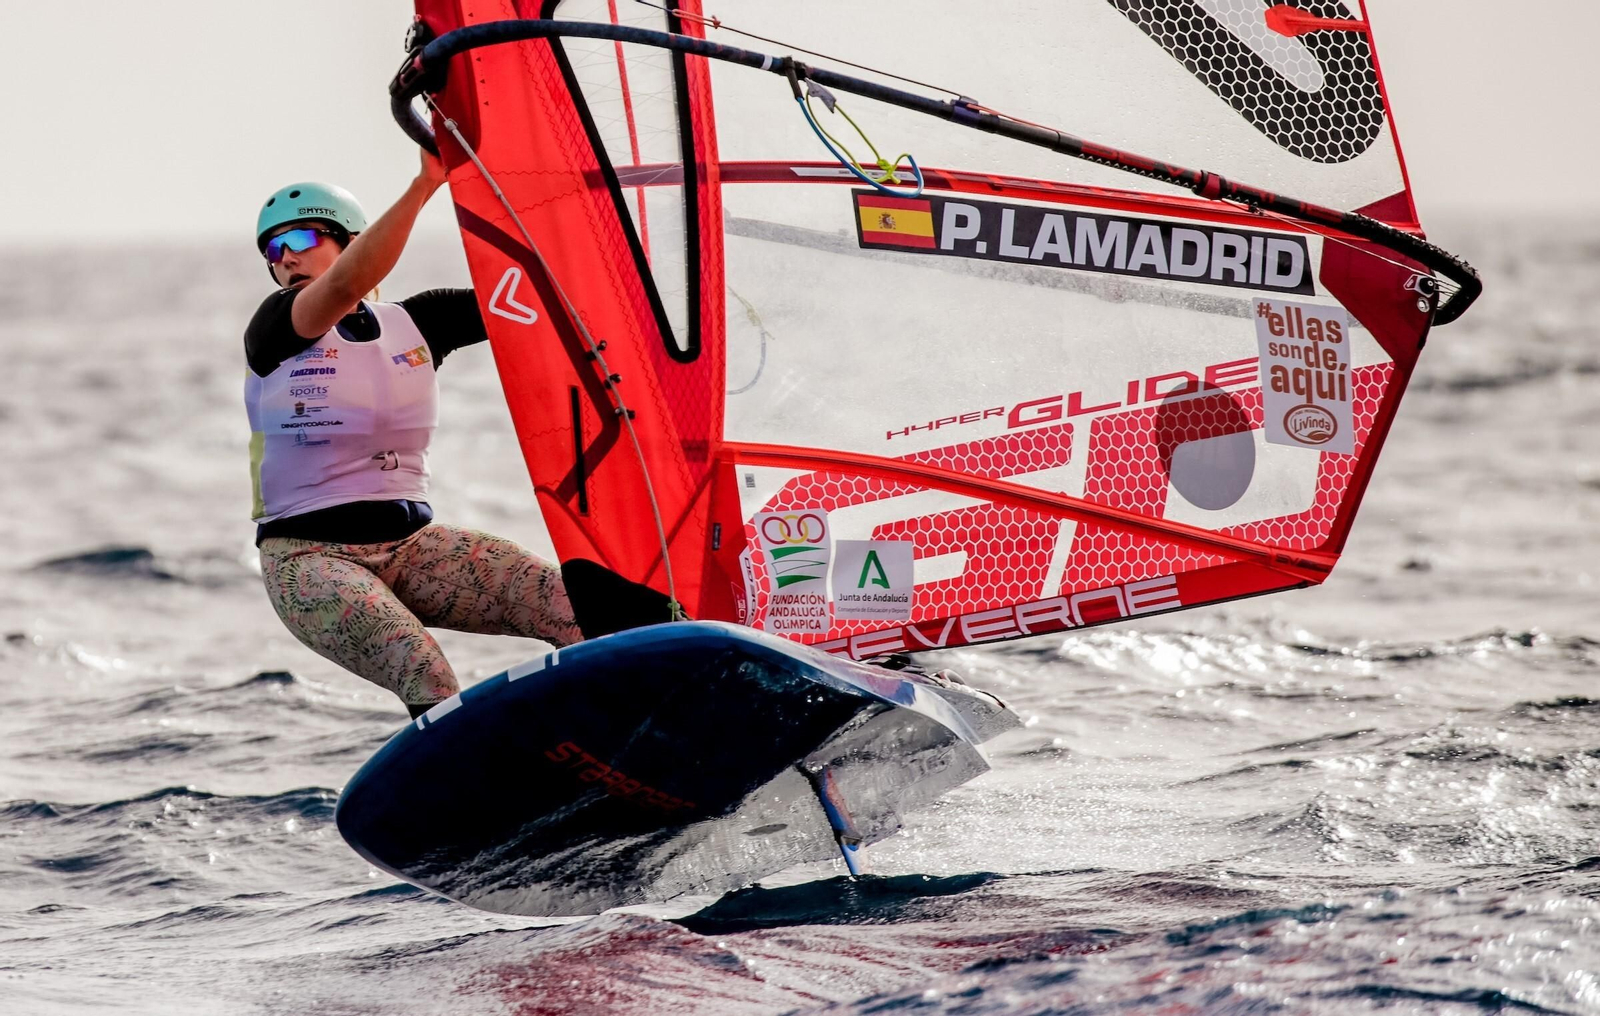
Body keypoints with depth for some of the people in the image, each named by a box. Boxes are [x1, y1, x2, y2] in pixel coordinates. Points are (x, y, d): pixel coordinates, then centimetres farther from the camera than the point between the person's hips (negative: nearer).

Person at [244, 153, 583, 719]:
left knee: (581, 615, -17)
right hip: (309, 558, -4)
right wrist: (423, 186, -34)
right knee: (429, 684, -32)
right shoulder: (275, 332, -4)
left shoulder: (415, 324, 9)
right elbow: (346, 285, -26)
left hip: (411, 545, 5)